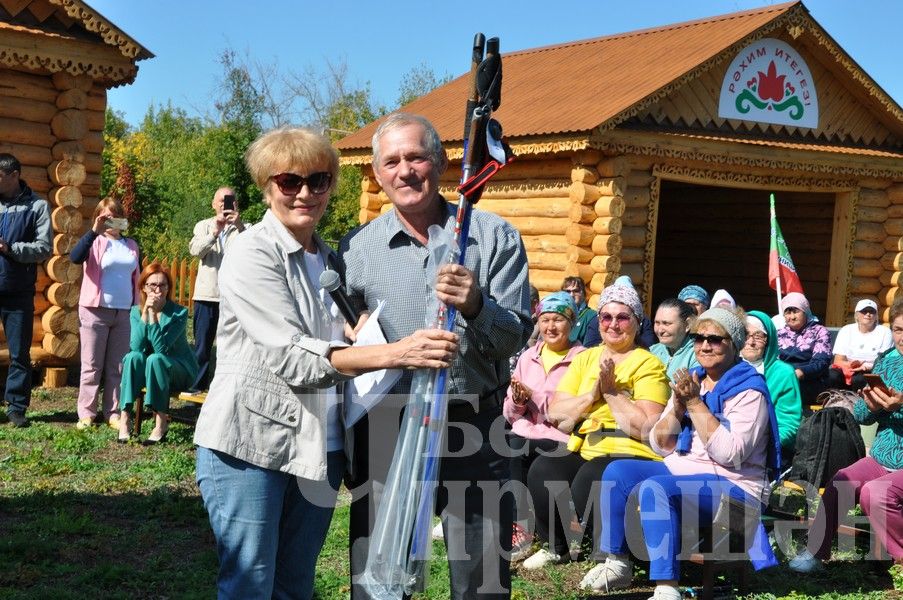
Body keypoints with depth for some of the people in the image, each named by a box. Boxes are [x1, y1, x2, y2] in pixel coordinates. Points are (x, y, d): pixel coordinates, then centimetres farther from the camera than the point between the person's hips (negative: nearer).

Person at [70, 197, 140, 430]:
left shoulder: (132, 245, 12)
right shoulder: (95, 242, -2)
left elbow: (137, 278, 17)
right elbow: (75, 258, -23)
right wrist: (95, 231, -28)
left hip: (125, 313, 4)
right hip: (96, 312, -4)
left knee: (117, 367, 7)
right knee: (91, 366, 2)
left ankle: (112, 413, 13)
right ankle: (86, 413, 7)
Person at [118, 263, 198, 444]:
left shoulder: (179, 312, -15)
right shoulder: (136, 311, -3)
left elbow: (161, 348, -25)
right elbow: (136, 347, -19)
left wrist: (153, 314, -30)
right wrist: (145, 313, -25)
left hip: (180, 371, -3)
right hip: (148, 372, 3)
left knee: (155, 359, -34)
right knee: (133, 356, -28)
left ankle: (162, 421, -28)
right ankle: (124, 418, -29)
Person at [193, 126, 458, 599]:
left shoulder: (331, 259, 12)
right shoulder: (252, 254, -10)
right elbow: (294, 358, -20)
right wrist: (393, 353, -28)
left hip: (319, 449, 6)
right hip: (251, 444, -6)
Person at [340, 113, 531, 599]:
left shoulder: (494, 237, 1)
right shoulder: (356, 248, 4)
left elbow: (516, 337, -5)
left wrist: (475, 306, -23)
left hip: (472, 430, -1)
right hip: (384, 428, 1)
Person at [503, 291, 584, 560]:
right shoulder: (528, 357, 14)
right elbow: (511, 414, 13)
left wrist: (534, 396, -17)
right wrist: (517, 400, -9)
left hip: (559, 439, -5)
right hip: (525, 433, 5)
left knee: (517, 451, -29)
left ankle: (521, 530, -14)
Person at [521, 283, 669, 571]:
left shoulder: (648, 364, -1)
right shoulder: (585, 358, 16)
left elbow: (648, 429, -14)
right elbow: (556, 414, 6)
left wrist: (612, 392, -12)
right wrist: (593, 395, -7)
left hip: (631, 455, -5)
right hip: (583, 450, 5)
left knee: (588, 482, -32)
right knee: (541, 472, -21)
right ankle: (556, 547, 4)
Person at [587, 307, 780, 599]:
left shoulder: (748, 390, -9)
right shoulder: (692, 380, 12)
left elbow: (730, 454, -23)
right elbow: (660, 446, 8)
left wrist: (695, 403, -20)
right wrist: (678, 405, -9)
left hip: (732, 487, -8)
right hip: (679, 472, 8)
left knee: (655, 488, -31)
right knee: (617, 471, -11)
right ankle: (617, 564, -5)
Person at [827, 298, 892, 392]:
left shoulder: (885, 332, 1)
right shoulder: (846, 330, 5)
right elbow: (838, 361, 1)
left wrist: (868, 367, -21)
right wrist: (851, 364, -22)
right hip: (847, 369, 1)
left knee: (859, 379, -35)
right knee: (832, 375, -31)